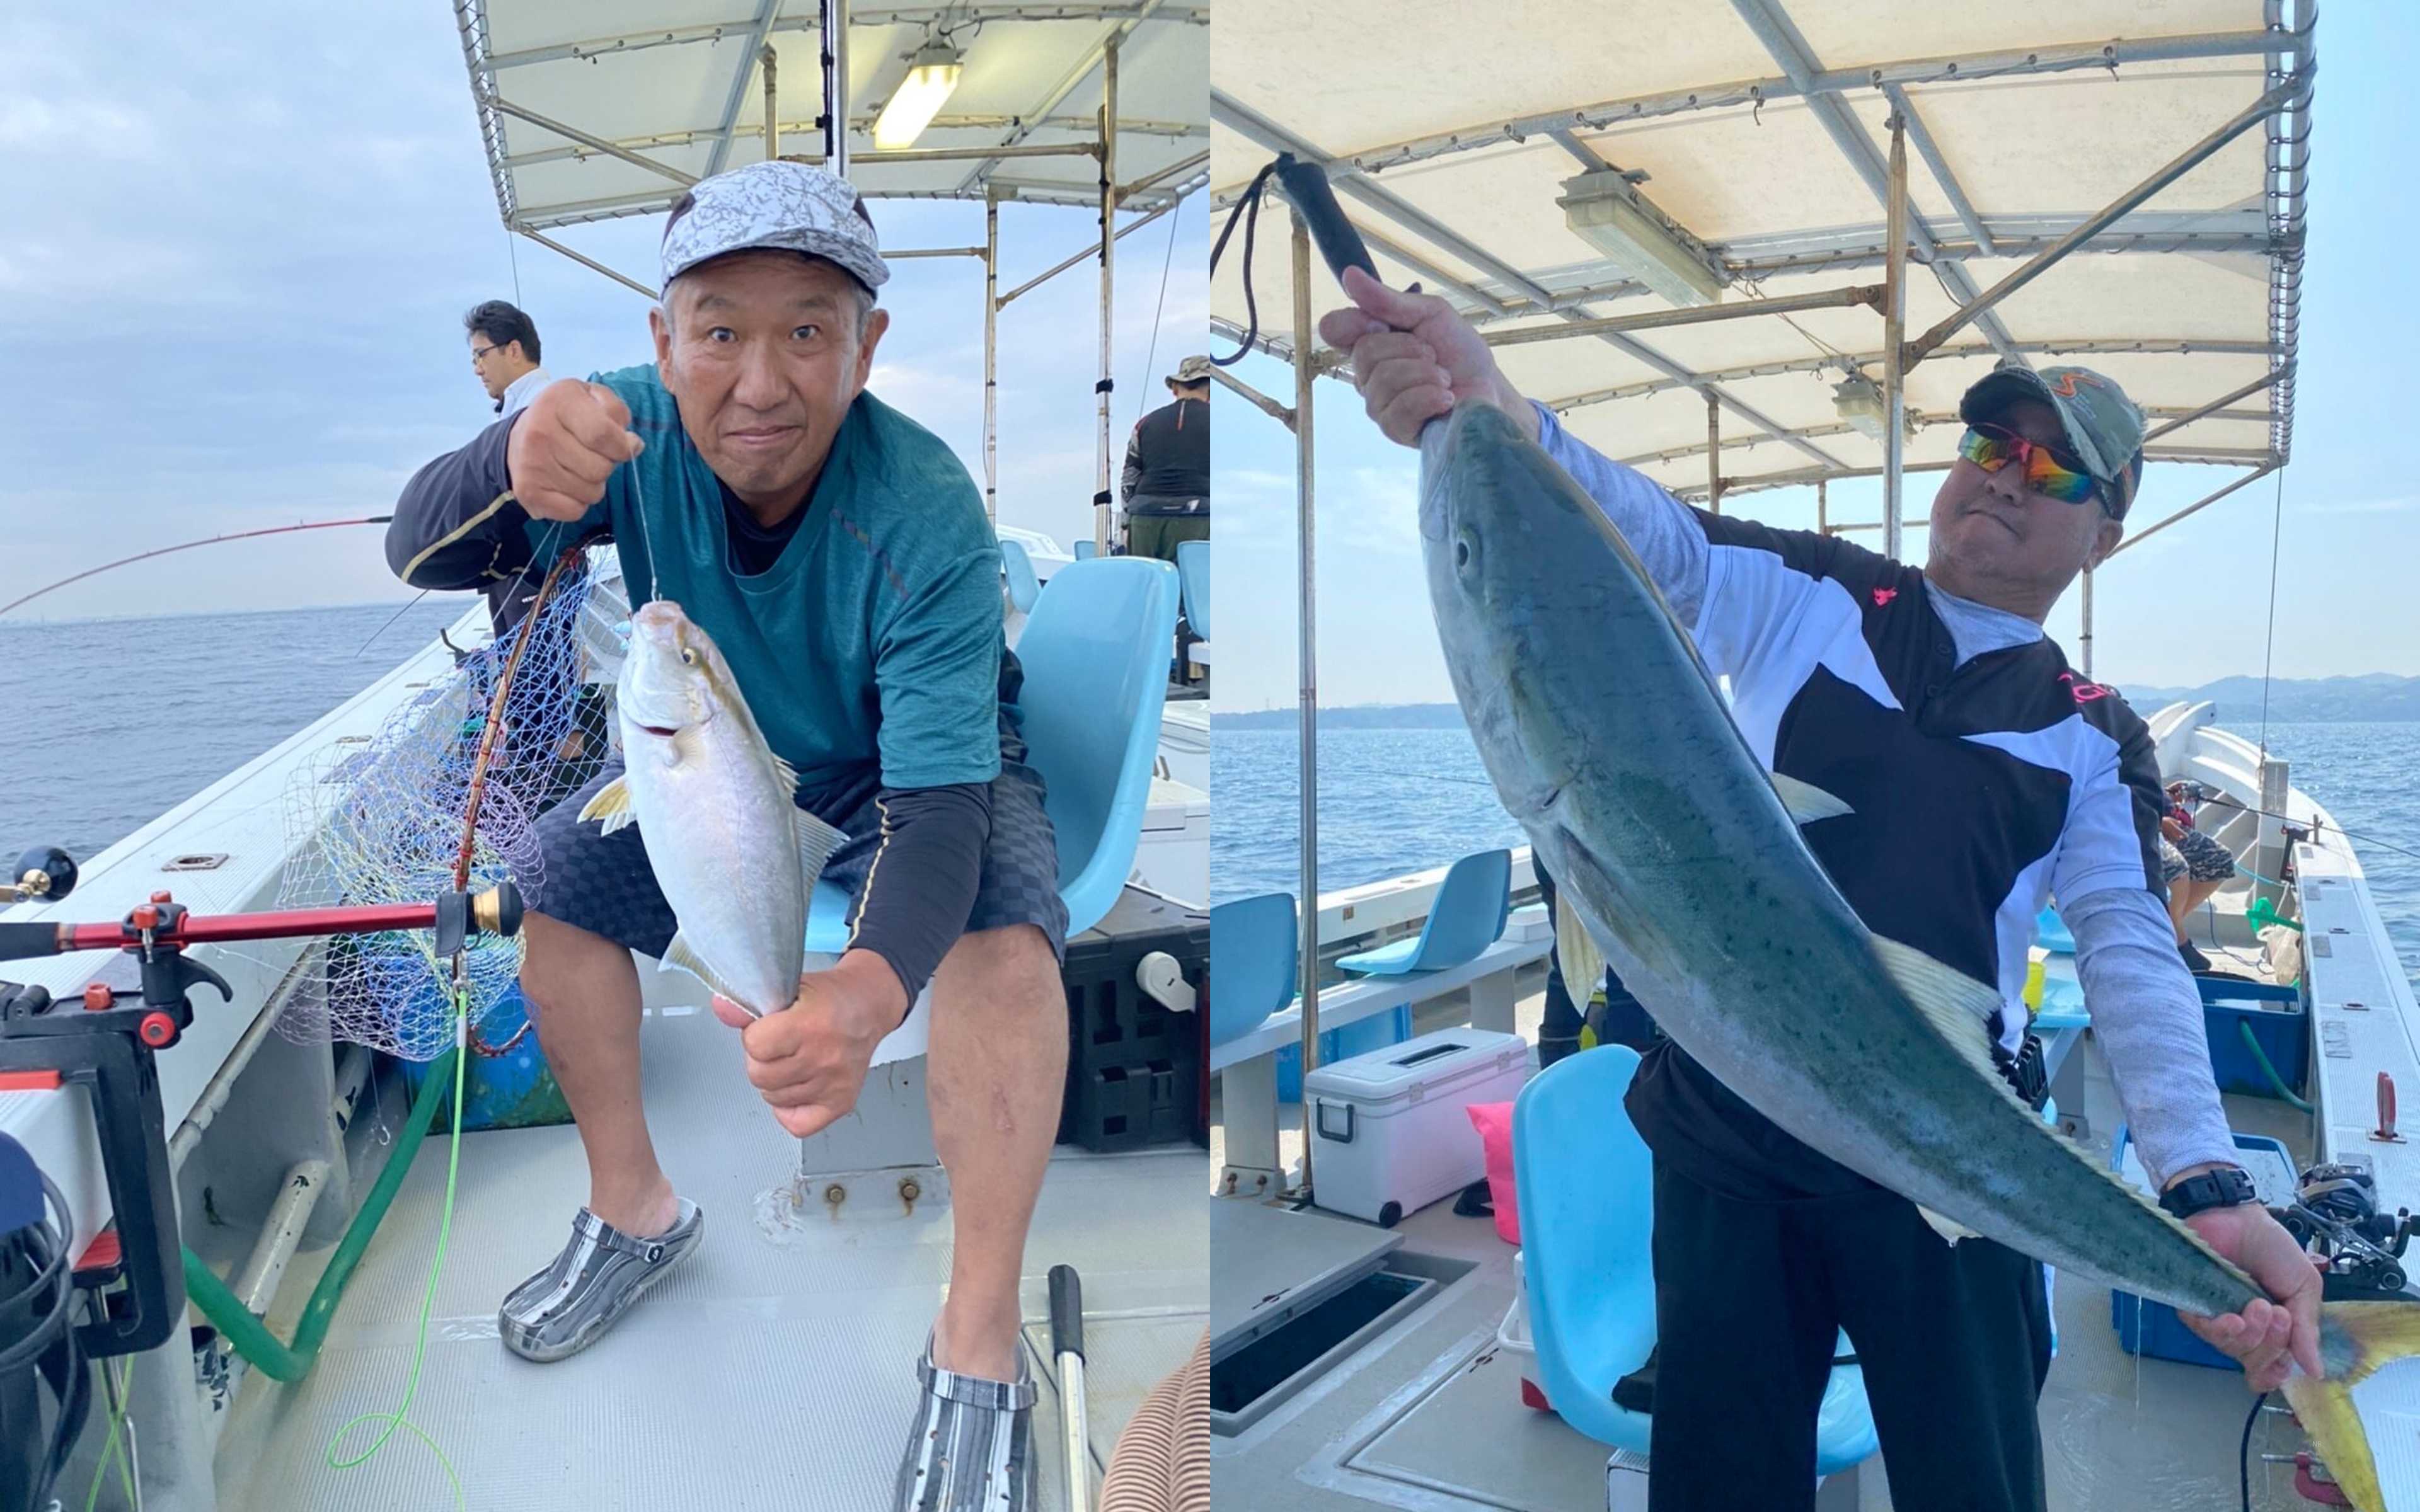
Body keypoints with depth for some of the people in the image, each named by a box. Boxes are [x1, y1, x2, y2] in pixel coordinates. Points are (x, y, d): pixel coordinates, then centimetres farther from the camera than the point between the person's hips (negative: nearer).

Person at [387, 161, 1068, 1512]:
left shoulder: (926, 518, -36)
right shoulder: (637, 432, -24)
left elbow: (935, 804, -41)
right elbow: (420, 555, -32)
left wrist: (871, 991, -62)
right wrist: (515, 469, -57)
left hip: (919, 765, -4)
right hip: (715, 750, 5)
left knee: (1004, 940, -32)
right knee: (542, 876, -10)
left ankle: (980, 1350, -17)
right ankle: (636, 1211, 13)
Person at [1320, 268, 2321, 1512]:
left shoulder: (2094, 740, 7)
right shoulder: (1808, 597, 4)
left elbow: (2132, 951, -6)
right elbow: (1655, 540, -15)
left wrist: (2208, 1186, -24)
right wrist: (1491, 413, -37)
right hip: (1724, 1134, 0)